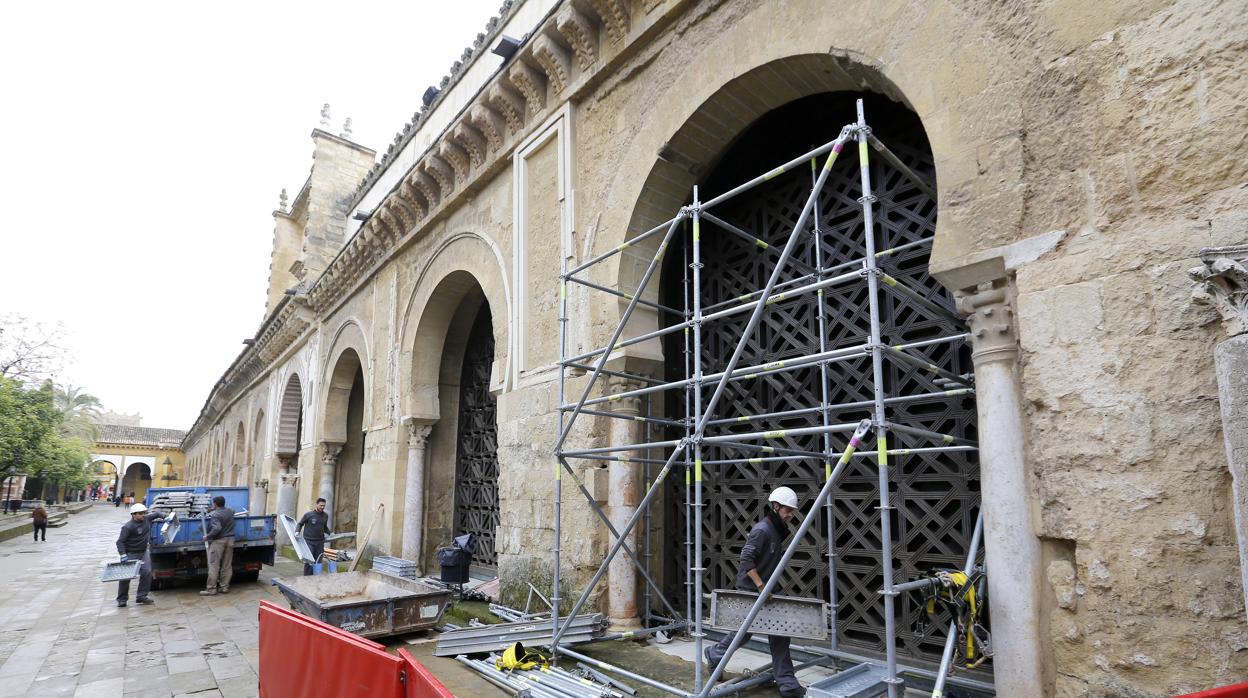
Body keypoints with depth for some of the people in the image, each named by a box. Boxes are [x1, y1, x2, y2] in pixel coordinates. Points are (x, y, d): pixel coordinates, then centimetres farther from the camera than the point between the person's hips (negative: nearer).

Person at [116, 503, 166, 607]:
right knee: (126, 575, -3)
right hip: (131, 554, -5)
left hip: (143, 552, 5)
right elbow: (120, 542, -18)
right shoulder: (128, 527, -18)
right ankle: (122, 599, 13)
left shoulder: (147, 518, -1)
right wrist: (123, 555, -26)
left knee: (147, 572, -6)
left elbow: (156, 513, 21)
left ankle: (141, 596, 2)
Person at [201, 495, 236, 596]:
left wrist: (207, 536, -13)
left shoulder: (215, 515, -15)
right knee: (227, 565, 10)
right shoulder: (230, 510, 8)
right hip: (230, 539, 7)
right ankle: (224, 587, 14)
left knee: (213, 565, -2)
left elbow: (216, 529, -27)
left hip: (218, 541, -7)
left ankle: (211, 589, -1)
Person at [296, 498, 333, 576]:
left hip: (320, 542, 4)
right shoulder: (308, 515, -5)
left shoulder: (325, 516, 8)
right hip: (309, 541, -4)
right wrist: (297, 531, -12)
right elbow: (300, 524, 5)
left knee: (318, 561, 3)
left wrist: (330, 533, 11)